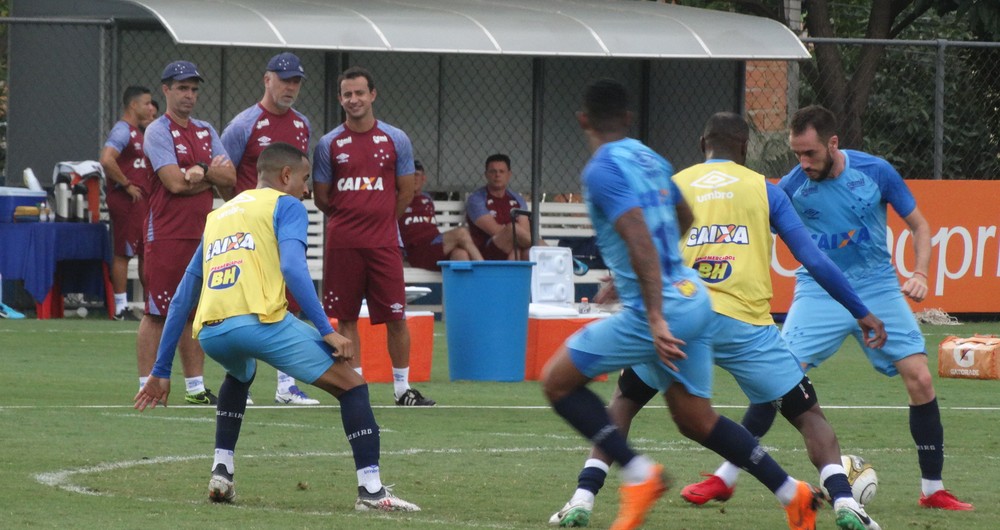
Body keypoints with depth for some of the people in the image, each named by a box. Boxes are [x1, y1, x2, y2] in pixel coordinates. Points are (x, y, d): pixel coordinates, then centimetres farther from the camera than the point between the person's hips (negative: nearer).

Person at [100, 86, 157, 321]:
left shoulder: (140, 132, 18)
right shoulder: (123, 131, -13)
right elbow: (107, 160, -26)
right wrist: (127, 185, -20)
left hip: (142, 199, 10)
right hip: (127, 201, -10)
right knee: (123, 252, -7)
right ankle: (120, 308, -6)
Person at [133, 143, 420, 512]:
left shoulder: (217, 217, 31)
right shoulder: (285, 205, 13)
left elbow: (182, 298, 30)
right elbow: (292, 267, -8)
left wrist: (161, 371, 32)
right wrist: (326, 330, -10)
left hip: (210, 331, 6)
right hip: (260, 320, -6)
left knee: (240, 376, 41)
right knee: (351, 385, 5)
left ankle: (221, 471, 27)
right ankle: (371, 490, -7)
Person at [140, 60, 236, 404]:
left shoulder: (205, 132, 16)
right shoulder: (158, 132, -5)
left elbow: (230, 178, 6)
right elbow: (175, 182, -16)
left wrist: (201, 171, -13)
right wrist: (212, 175, -3)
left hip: (201, 234, 7)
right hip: (166, 236, -7)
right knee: (157, 313, -6)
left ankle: (196, 387, 14)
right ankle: (148, 386, -4)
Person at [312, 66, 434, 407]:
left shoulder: (396, 140, 5)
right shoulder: (329, 145, 4)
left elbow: (405, 193, 11)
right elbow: (321, 198, 10)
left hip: (384, 242, 0)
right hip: (342, 244, 0)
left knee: (395, 317, -2)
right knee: (346, 318, 2)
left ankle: (402, 388, 6)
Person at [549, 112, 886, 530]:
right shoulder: (764, 189, 13)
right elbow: (813, 260, 10)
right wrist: (861, 313, 16)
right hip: (745, 324, -1)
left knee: (624, 401, 24)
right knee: (808, 415, 10)